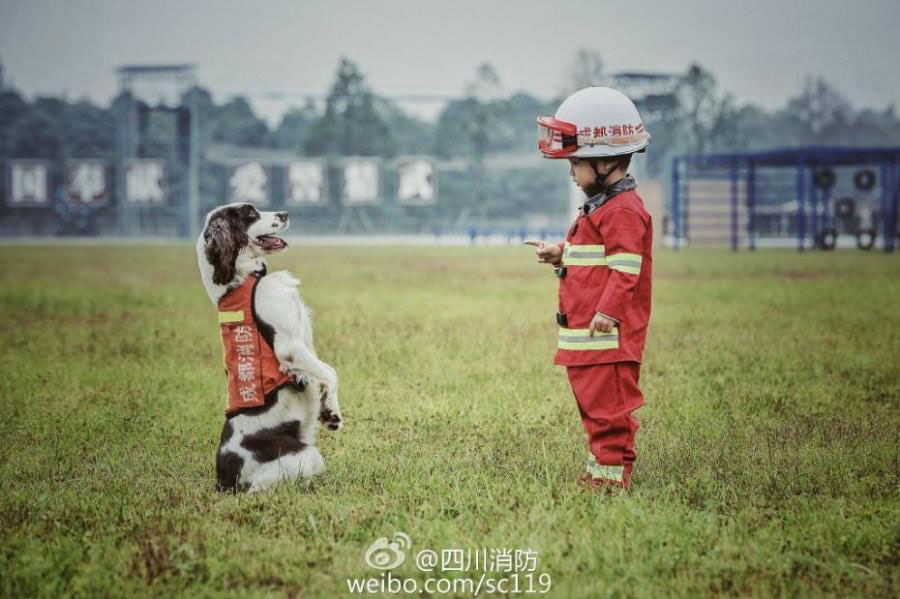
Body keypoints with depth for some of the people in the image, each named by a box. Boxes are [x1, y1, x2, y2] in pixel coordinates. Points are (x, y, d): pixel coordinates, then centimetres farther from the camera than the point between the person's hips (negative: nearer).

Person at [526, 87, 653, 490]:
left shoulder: (623, 210, -15)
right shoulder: (598, 207, 18)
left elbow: (625, 267, -22)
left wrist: (608, 312, -26)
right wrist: (560, 255, 16)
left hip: (608, 333, -11)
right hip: (584, 331, 11)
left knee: (609, 401, -7)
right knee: (592, 398, 15)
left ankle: (613, 468, -4)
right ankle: (601, 459, 23)